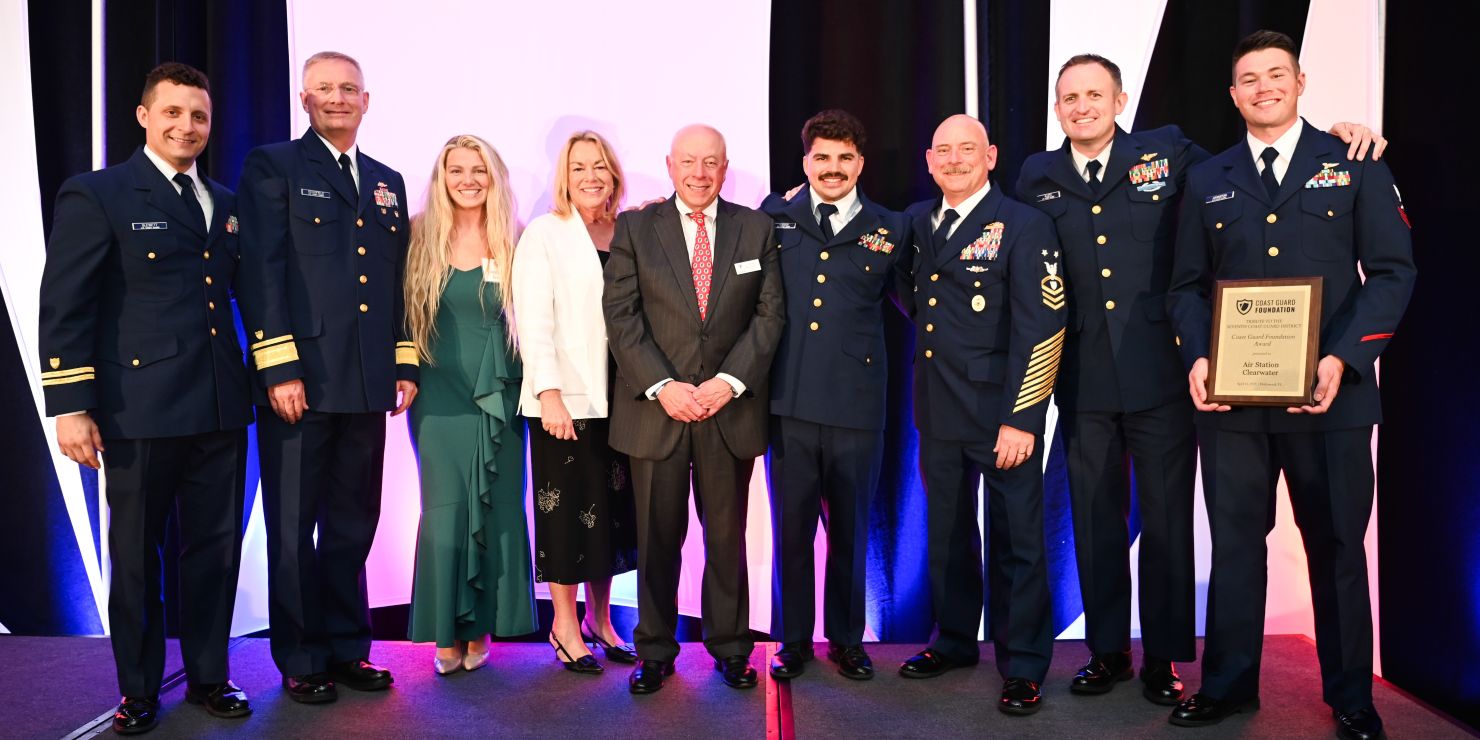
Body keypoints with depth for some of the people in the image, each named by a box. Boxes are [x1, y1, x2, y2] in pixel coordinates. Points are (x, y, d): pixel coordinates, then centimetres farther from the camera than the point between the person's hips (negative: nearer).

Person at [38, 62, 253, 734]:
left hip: (222, 410, 5)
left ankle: (209, 677, 27)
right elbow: (63, 306, -7)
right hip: (140, 412, -4)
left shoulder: (226, 205, 14)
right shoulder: (96, 195, -2)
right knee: (137, 557, 9)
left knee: (216, 550, 11)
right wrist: (70, 407, -12)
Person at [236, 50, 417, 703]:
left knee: (353, 527, 13)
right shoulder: (273, 167, 1)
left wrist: (406, 365, 9)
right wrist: (280, 368, -15)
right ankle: (301, 661, 18)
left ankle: (347, 648, 25)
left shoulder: (387, 183, 17)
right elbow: (261, 273, -7)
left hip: (367, 384, 5)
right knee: (293, 531, 5)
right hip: (299, 381, -5)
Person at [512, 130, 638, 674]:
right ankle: (565, 625, 17)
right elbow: (533, 320, -9)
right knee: (566, 507, 2)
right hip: (566, 398, -4)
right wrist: (549, 394, -16)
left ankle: (599, 619, 26)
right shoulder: (543, 234, -2)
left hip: (618, 396, 5)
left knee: (611, 506, 11)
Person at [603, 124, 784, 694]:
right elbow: (621, 315, -2)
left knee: (727, 532, 10)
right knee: (658, 535, 7)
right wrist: (662, 386, -12)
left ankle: (729, 645, 25)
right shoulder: (634, 228, 4)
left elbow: (769, 314, 2)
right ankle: (655, 650, 21)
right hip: (657, 406, -1)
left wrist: (729, 381, -10)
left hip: (730, 407, 1)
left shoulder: (756, 229, 7)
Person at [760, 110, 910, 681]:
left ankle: (846, 638, 29)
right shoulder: (775, 217, 6)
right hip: (789, 400, 0)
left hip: (856, 404, 0)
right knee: (791, 526, 8)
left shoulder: (890, 231, 6)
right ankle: (793, 639, 25)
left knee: (850, 527, 11)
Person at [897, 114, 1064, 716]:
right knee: (947, 533, 16)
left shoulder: (1025, 226, -8)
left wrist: (1020, 419, -16)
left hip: (1002, 414, -5)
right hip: (938, 411, 6)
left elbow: (1041, 329, -13)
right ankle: (954, 641, 33)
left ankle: (1023, 665, 19)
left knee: (1015, 541, 4)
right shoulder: (917, 222, 10)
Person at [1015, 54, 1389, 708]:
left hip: (1160, 376, -1)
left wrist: (1333, 134, 0)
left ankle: (1163, 657, 21)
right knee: (1095, 522, 10)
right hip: (1083, 383, 2)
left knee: (1167, 522, 6)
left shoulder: (1167, 152, 4)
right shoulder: (1038, 177, 7)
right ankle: (1107, 649, 25)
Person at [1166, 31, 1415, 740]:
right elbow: (1188, 285, 9)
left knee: (1337, 543, 9)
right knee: (1235, 541, 8)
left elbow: (1392, 272, -2)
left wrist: (1342, 359, -16)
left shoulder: (1356, 164, 4)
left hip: (1331, 393, -1)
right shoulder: (1206, 181, 10)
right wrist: (1198, 357, -9)